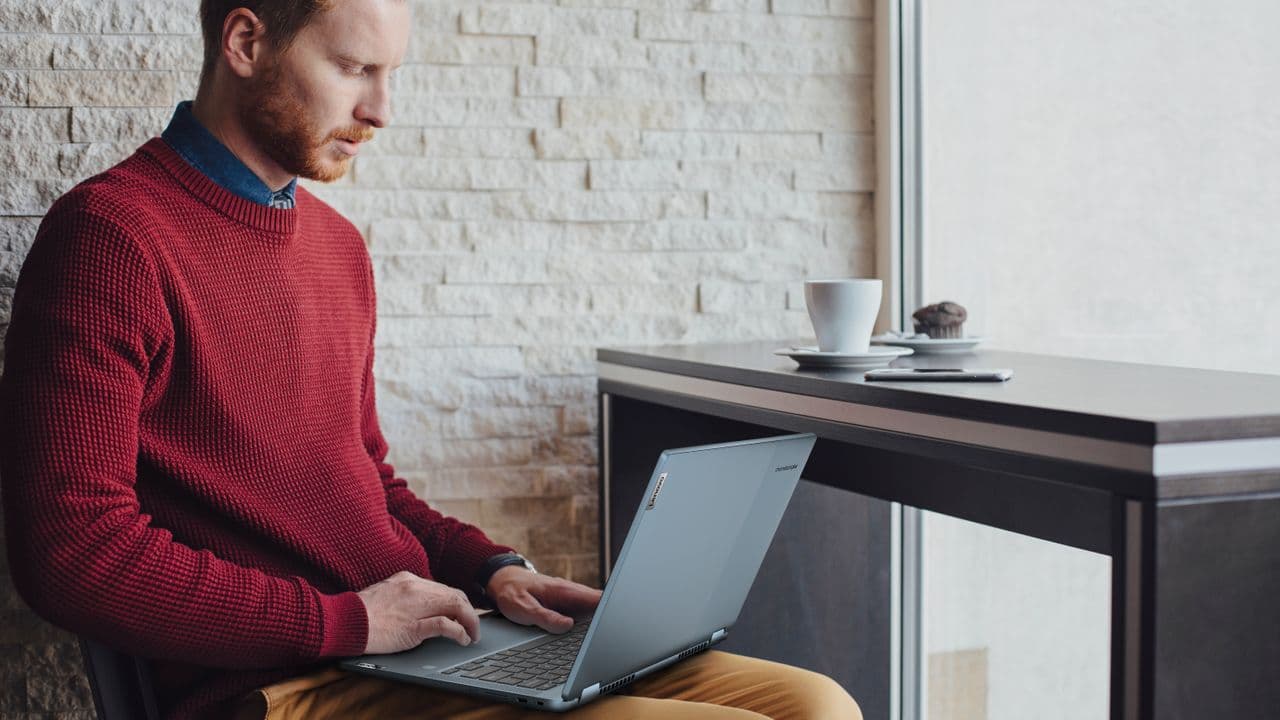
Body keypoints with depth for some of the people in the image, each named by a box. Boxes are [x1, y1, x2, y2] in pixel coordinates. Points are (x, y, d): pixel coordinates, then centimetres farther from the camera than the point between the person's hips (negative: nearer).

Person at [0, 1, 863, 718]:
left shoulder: (338, 243, 16)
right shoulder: (111, 235, -9)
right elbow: (73, 552, -15)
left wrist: (490, 567, 7)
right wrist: (347, 619, -15)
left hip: (427, 642, 8)